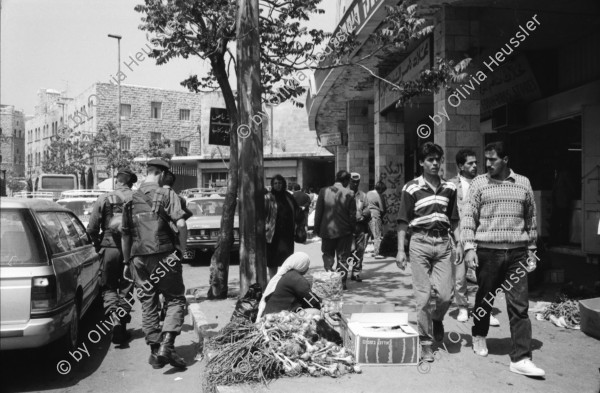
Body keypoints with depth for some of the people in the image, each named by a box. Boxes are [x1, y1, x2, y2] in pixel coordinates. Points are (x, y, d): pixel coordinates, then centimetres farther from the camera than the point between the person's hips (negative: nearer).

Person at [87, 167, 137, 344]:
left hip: (109, 248, -1)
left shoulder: (103, 199, -1)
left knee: (109, 288, 11)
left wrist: (98, 246, 12)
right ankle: (123, 326, 19)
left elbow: (92, 228, -3)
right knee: (126, 289, 14)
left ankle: (115, 320, -10)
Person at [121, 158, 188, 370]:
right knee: (175, 299, 4)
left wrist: (127, 261, 25)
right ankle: (166, 345, -10)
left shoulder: (131, 199, 13)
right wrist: (181, 245, -2)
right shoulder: (166, 195, -4)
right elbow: (181, 224, -17)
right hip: (163, 255, -5)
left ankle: (155, 351, 17)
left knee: (148, 304, 12)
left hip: (138, 257, 5)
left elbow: (125, 234, 18)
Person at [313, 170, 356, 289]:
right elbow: (352, 215, -6)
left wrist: (317, 229, 6)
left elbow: (318, 212, -2)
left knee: (328, 255, 16)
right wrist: (352, 229, 7)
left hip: (327, 230, 1)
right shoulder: (349, 194, -9)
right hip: (344, 231, -1)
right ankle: (342, 282, 12)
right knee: (343, 258, 11)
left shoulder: (324, 191, -6)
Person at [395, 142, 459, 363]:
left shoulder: (449, 188, 10)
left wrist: (457, 243, 8)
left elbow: (454, 220, 16)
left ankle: (437, 319, 31)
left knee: (445, 293, -4)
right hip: (420, 242, -3)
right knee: (423, 296, 1)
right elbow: (403, 221, -1)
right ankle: (425, 342, 15)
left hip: (443, 243, 3)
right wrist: (400, 250, -6)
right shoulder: (411, 188, -1)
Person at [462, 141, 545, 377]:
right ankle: (479, 336, 37)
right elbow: (468, 217, -3)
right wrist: (469, 247, -12)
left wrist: (531, 250, 13)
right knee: (484, 299, 12)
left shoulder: (523, 183, 8)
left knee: (519, 305, -1)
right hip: (487, 251, -1)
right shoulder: (479, 184, 1)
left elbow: (530, 219, 14)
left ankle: (521, 359, 3)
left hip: (517, 252, 2)